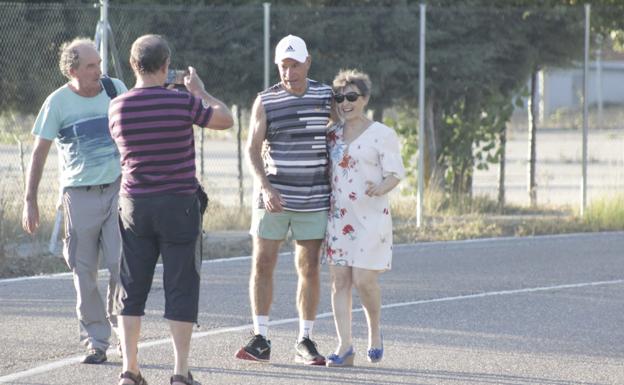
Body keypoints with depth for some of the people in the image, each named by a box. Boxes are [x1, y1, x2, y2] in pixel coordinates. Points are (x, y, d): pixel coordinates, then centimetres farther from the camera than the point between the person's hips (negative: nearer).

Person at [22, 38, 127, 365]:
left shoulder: (116, 89, 4)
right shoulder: (58, 102, -4)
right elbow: (39, 152, 1)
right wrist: (30, 200, -2)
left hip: (118, 189, 1)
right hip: (79, 194, -1)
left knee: (121, 264, -9)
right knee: (84, 272, 1)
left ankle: (119, 324, 13)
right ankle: (96, 341, 11)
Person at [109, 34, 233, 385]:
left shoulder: (118, 108, -2)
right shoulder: (182, 102, -13)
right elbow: (226, 119, 0)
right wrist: (200, 90, 15)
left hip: (135, 204, 3)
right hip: (179, 202, -3)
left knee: (132, 289, 10)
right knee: (180, 288, 2)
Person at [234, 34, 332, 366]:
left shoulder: (326, 96, 4)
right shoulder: (266, 102, 0)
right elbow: (253, 149, -3)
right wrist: (266, 187, -18)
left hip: (314, 199, 1)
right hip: (273, 196, -1)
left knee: (309, 268, 2)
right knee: (262, 264, -3)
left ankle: (305, 341, 9)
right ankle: (260, 340, 2)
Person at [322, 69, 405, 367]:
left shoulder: (382, 135, -4)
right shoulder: (332, 135, 11)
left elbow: (395, 173, -6)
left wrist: (381, 188, -27)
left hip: (371, 217, -5)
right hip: (338, 217, 5)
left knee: (363, 280, -9)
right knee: (339, 281, -2)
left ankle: (374, 331, 17)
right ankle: (344, 347, -2)